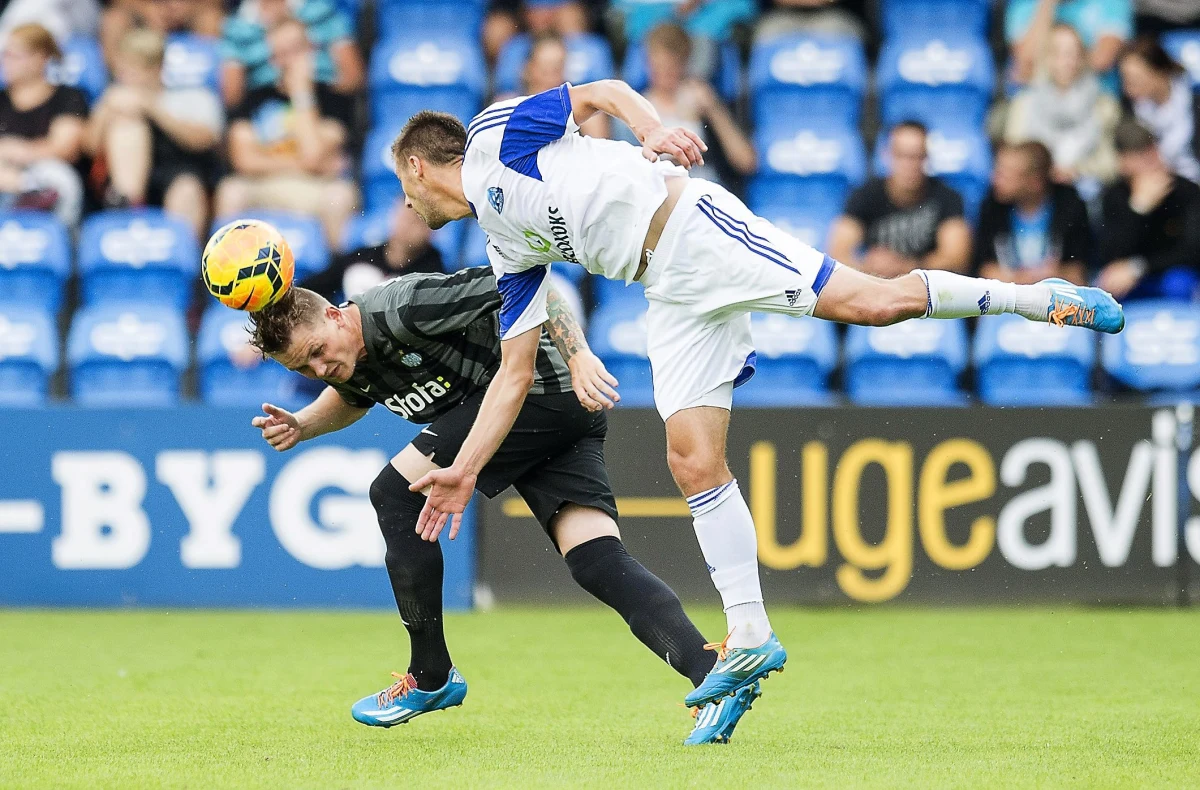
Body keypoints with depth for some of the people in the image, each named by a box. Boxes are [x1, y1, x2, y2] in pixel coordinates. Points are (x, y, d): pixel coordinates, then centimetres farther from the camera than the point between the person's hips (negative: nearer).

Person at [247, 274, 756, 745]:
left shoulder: (403, 307, -20)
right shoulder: (348, 365, 9)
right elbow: (352, 399, 36)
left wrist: (579, 356, -30)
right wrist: (300, 426, 16)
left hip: (545, 390, -9)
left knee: (394, 495, -8)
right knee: (596, 562, -8)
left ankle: (431, 677, 1)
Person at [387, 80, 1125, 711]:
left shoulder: (496, 133, 6)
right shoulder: (510, 252, 21)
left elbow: (603, 91, 6)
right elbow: (516, 373, 23)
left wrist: (656, 129, -15)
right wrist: (464, 471, 21)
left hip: (690, 225, -7)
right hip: (672, 290, 7)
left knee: (872, 301, -21)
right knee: (694, 462, -3)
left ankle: (1034, 298, -9)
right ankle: (751, 639, -2)